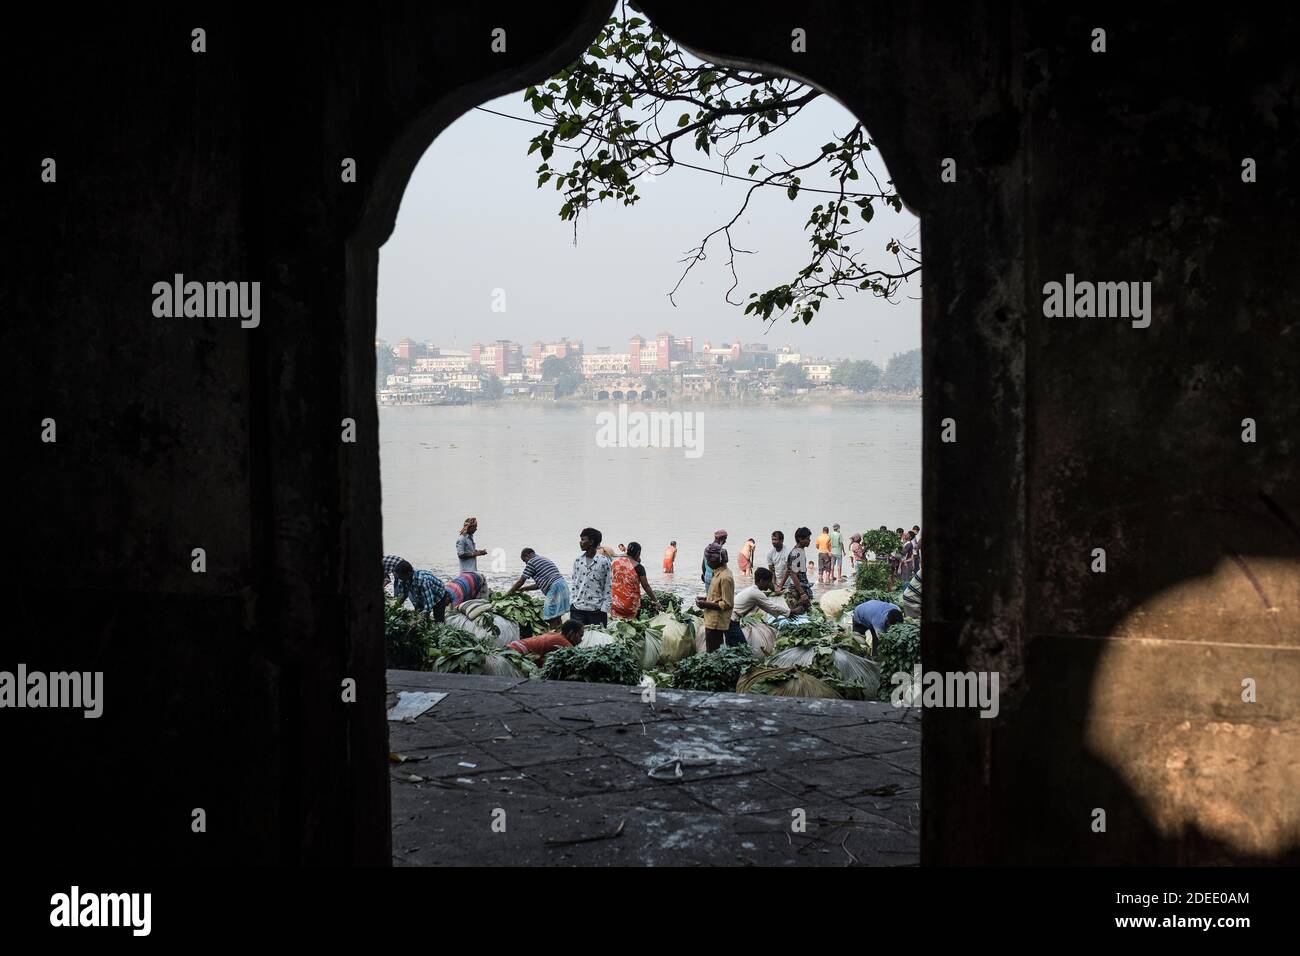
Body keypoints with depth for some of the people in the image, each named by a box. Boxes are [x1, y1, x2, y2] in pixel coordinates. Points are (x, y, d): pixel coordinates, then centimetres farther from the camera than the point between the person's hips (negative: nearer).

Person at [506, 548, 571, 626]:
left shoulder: (531, 562, 1)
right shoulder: (545, 559, 28)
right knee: (557, 618, 12)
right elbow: (540, 584, 30)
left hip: (554, 588, -9)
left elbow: (520, 582, 4)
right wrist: (525, 588, 32)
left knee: (552, 620, -6)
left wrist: (509, 593, 17)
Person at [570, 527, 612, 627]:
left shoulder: (604, 561, -6)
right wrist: (572, 602, 5)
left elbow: (608, 588, -4)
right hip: (578, 609, 4)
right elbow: (574, 583, 13)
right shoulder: (577, 561, 8)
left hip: (597, 610, -4)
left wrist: (604, 609, -8)